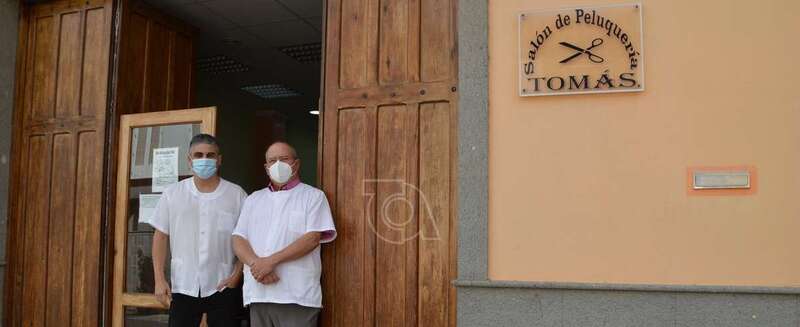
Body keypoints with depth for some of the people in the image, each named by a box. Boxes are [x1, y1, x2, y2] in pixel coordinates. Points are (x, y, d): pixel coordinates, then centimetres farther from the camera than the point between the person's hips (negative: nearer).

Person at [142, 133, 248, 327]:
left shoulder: (237, 195, 1)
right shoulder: (172, 194, 5)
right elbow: (161, 236, 6)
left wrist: (237, 275, -7)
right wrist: (159, 279, -1)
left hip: (223, 287, -1)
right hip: (183, 287, 1)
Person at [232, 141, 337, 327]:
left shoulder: (313, 196, 5)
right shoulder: (254, 199, 19)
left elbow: (313, 238, -8)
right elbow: (238, 240, 10)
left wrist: (271, 261, -14)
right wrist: (256, 264, -11)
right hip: (258, 295, 5)